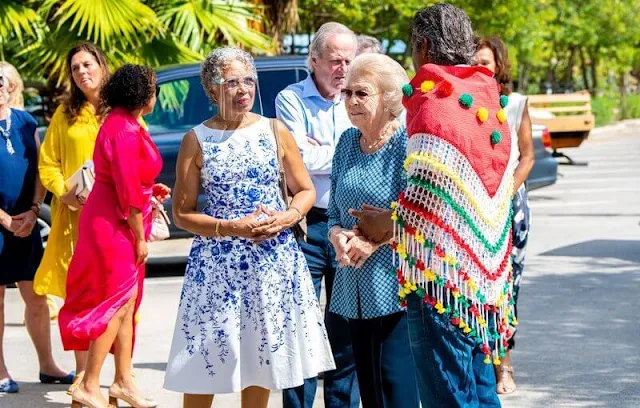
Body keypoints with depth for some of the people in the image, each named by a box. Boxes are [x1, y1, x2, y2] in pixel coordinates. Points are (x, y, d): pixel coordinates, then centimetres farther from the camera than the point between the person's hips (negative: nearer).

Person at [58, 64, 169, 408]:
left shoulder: (125, 125, 11)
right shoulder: (123, 131, -20)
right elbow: (128, 191, -21)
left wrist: (150, 190, 10)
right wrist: (140, 236, -16)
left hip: (119, 225, 10)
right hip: (113, 224, -10)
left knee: (127, 302, 14)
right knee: (117, 303, -6)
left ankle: (123, 380, 21)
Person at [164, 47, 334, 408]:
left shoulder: (275, 131, 4)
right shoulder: (197, 140, -2)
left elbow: (306, 191, 11)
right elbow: (182, 213, -2)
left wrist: (286, 218, -10)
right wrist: (231, 228, -15)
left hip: (274, 261, 2)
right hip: (217, 265, -2)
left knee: (261, 362, 7)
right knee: (204, 365, -3)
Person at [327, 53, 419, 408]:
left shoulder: (407, 143, -8)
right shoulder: (348, 142, 12)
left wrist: (374, 239, -18)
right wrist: (338, 236, -5)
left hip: (396, 286, -7)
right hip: (355, 292, 7)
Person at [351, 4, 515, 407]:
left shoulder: (435, 106, -15)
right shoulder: (487, 100, 11)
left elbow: (425, 199, -21)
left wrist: (385, 223, -3)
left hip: (442, 273, -9)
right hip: (483, 270, 9)